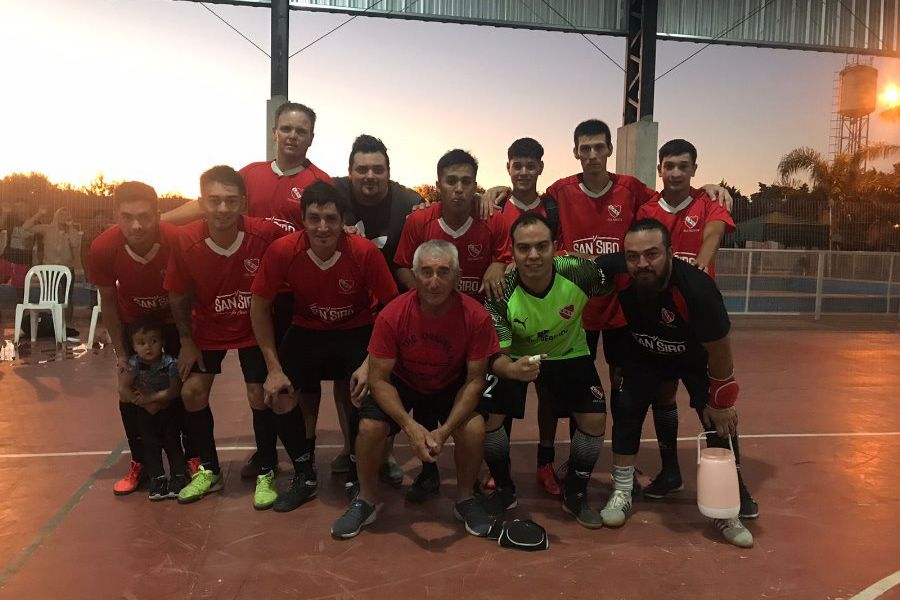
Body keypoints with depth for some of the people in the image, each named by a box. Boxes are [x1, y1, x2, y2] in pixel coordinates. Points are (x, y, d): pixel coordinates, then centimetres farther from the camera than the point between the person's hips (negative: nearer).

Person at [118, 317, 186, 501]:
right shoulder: (135, 363, -15)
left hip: (169, 411, -2)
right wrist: (147, 404, -19)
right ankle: (157, 479, 10)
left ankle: (178, 477, 11)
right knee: (150, 445, 3)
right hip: (147, 412, 2)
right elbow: (123, 388, -16)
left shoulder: (170, 363, -21)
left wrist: (151, 397, -25)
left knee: (173, 443, 4)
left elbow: (174, 391, -22)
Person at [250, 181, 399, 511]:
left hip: (357, 332, -2)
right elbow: (259, 306, -8)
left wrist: (371, 362, -21)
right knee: (280, 397, -12)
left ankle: (358, 476, 10)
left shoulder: (366, 252, -25)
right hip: (307, 331, 2)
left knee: (363, 397, -22)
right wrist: (274, 368, -11)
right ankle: (305, 477, 15)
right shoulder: (282, 251, -22)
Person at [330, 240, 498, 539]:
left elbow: (475, 380, -18)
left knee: (474, 429, -26)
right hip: (401, 383, 0)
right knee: (370, 427, -24)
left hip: (452, 386, 0)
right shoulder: (392, 315, -26)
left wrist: (444, 431, -30)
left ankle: (466, 499, 5)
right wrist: (409, 426, -34)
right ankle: (365, 501, 5)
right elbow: (378, 379, -20)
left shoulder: (476, 317, -25)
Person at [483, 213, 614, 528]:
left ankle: (575, 495, 14)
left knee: (595, 419, -14)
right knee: (485, 415, -18)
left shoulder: (580, 273, -27)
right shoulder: (501, 291, -28)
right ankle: (504, 489, 10)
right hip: (514, 358, -1)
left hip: (568, 354, 1)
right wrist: (511, 369, -46)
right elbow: (496, 354, -25)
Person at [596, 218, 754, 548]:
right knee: (626, 408, -10)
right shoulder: (614, 271, -35)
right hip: (644, 354, 2)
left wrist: (721, 400, -14)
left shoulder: (696, 288, -41)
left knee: (721, 422, -6)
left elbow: (719, 350, -24)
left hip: (697, 358, -2)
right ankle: (622, 493, 9)